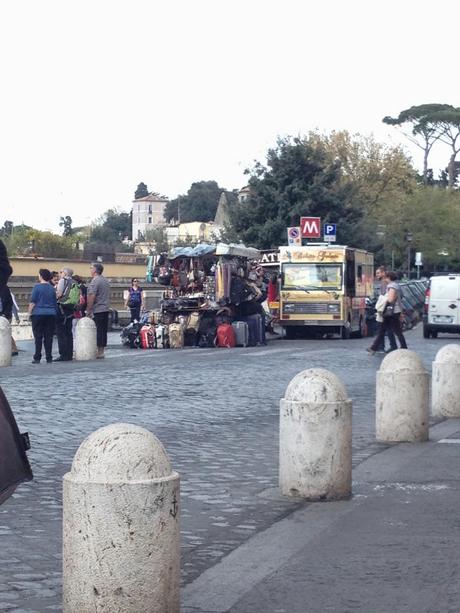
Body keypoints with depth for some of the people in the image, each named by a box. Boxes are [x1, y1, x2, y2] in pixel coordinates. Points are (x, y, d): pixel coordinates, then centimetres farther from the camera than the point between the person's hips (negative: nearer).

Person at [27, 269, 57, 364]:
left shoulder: (37, 287, -5)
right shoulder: (52, 288, 8)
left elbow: (32, 302, -8)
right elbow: (55, 303, 13)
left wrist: (29, 312, 0)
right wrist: (55, 312, 21)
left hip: (38, 314, -4)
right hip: (51, 314, 4)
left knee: (38, 337, -1)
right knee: (48, 337, 5)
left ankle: (37, 358, -3)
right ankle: (49, 357, 4)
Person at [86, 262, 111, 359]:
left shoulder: (94, 281, -12)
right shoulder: (106, 281, 16)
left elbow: (91, 297, -17)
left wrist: (88, 310, -13)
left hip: (97, 310, -9)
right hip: (106, 309, 9)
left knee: (99, 331, -7)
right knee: (103, 331, 9)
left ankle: (99, 352, -6)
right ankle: (102, 350, 12)